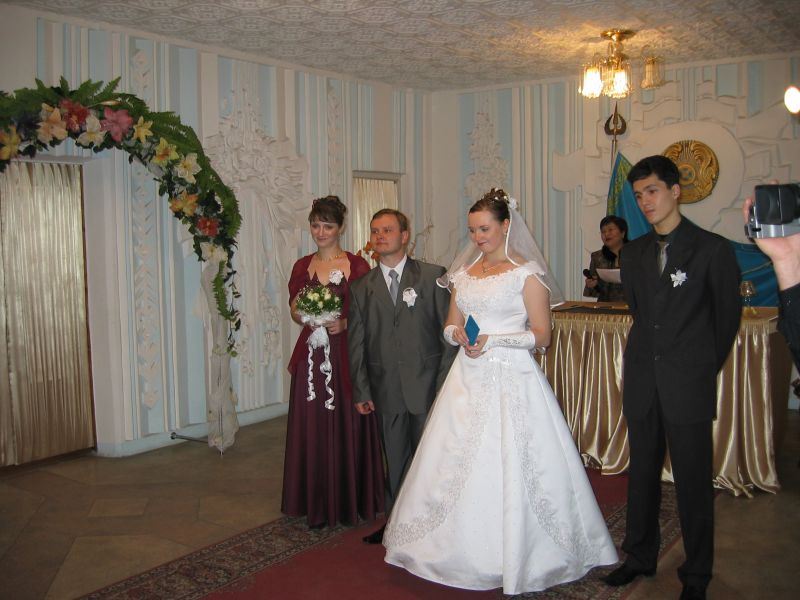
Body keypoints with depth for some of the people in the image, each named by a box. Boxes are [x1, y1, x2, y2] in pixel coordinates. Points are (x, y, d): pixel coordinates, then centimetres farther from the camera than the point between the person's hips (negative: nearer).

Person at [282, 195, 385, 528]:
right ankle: (318, 504, 16)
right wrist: (305, 313, -10)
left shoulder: (357, 266, -1)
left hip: (347, 354, -3)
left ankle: (351, 500, 18)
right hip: (311, 354, 3)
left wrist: (345, 323, -18)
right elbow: (294, 311, 12)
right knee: (313, 426, 5)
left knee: (348, 426, 3)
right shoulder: (302, 266, 10)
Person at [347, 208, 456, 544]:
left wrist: (446, 383, -8)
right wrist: (361, 391, 4)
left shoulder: (433, 276, -1)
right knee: (395, 461, 12)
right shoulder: (361, 288, 7)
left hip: (427, 386, -2)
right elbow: (356, 344, 8)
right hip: (386, 389, 3)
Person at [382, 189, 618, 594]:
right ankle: (462, 549, 20)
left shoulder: (527, 272, -4)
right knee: (457, 465, 5)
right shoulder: (463, 273, 12)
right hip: (468, 379, 5)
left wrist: (495, 340, -18)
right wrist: (460, 336, -6)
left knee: (510, 469, -3)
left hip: (511, 379, -5)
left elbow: (541, 335, -7)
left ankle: (515, 556, 14)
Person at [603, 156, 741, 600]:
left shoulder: (712, 249, -5)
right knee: (642, 473, 14)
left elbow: (728, 316, 2)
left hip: (689, 384, -4)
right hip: (641, 380, 5)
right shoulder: (633, 253, 9)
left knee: (693, 481, 4)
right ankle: (640, 556, 30)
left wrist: (702, 367, 8)